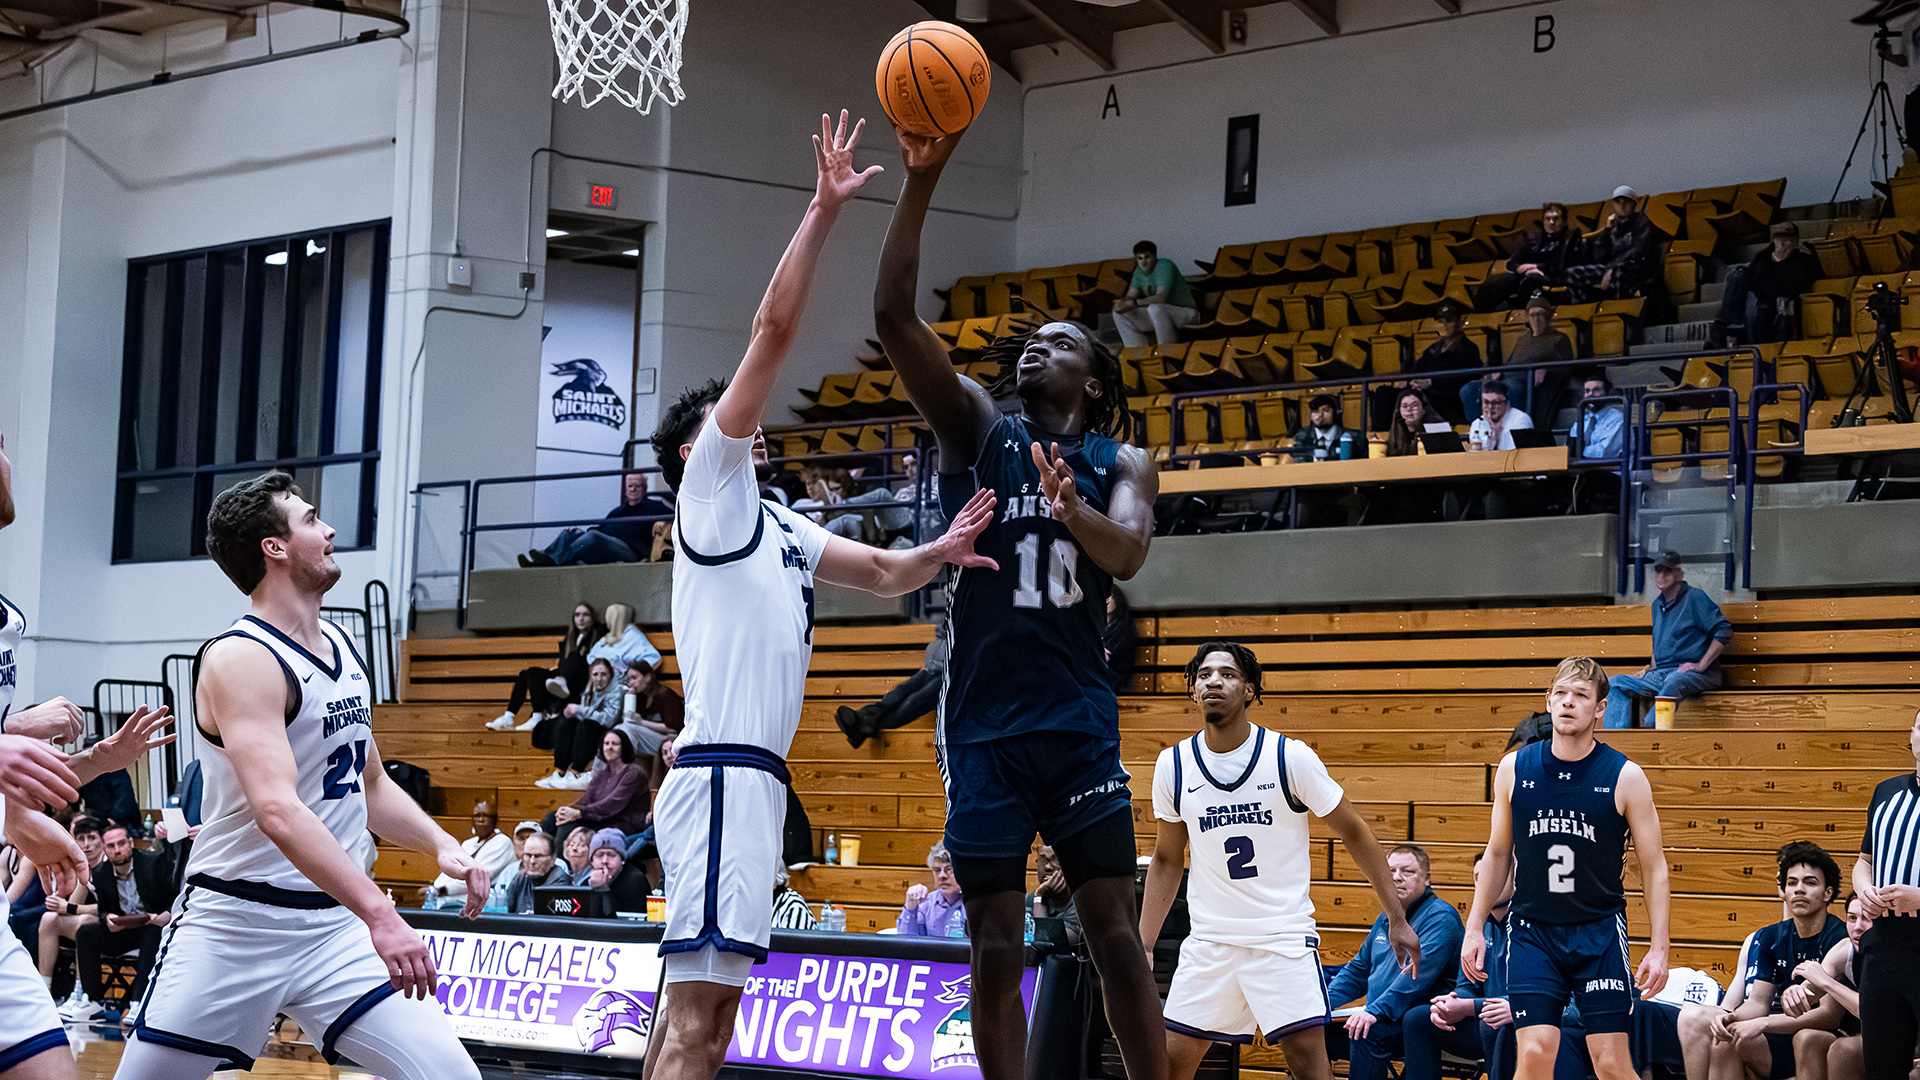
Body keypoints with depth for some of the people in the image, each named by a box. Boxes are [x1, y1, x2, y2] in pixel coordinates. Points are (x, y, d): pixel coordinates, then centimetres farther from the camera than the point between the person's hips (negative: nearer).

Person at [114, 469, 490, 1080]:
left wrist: (441, 846, 5)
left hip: (335, 927, 6)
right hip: (233, 926, -6)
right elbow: (277, 811, -29)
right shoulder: (241, 659, -16)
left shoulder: (343, 649, 11)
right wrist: (379, 914, -37)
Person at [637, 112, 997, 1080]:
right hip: (721, 775, -10)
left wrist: (937, 553, 1)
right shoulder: (712, 488, -1)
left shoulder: (778, 526, 23)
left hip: (751, 778, 10)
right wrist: (823, 211, -10)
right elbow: (773, 332, -8)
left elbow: (882, 573, 23)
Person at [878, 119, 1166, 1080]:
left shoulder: (1122, 462, 9)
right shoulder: (977, 428, 8)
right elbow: (893, 316, -5)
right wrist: (920, 183, -15)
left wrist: (1072, 506, -32)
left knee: (1111, 925, -4)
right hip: (984, 715, 0)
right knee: (996, 943, 1)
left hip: (1078, 714, 0)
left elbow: (1127, 555, -11)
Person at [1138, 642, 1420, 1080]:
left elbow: (1354, 833, 0)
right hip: (1208, 940, 3)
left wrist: (1396, 918, -2)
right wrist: (1144, 946, 6)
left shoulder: (1290, 757, -10)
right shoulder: (1173, 765, 0)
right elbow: (1166, 861, 12)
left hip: (1285, 936, -3)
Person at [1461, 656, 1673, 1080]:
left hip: (1600, 932, -1)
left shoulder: (1626, 777, -6)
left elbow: (1653, 867, 0)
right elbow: (1497, 853, 13)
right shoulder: (1514, 769, 1)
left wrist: (1658, 948, -6)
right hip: (1532, 930, 1)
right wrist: (1474, 928, 10)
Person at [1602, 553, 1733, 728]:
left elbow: (1724, 631, -12)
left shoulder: (1695, 598, -3)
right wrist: (1652, 668, 14)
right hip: (1660, 675, 8)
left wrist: (1701, 665, -17)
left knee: (1673, 680, -42)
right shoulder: (1658, 605, 20)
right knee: (1617, 684, -9)